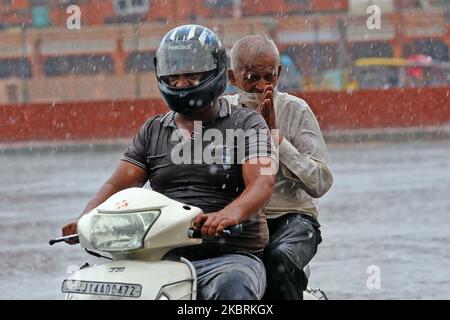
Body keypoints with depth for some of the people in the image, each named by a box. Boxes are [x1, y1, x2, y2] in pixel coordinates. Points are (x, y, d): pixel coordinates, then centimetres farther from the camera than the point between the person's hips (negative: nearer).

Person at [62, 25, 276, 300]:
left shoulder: (247, 123, 5)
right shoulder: (153, 131, 20)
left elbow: (262, 183, -11)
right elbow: (118, 184, 9)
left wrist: (230, 214, -34)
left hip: (230, 255, -4)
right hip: (165, 257, 4)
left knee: (231, 288, -38)